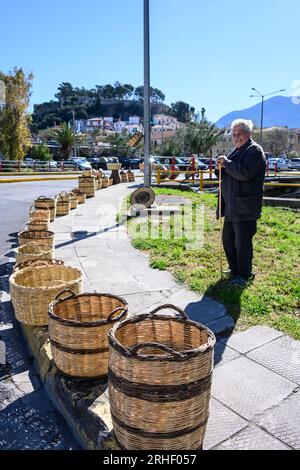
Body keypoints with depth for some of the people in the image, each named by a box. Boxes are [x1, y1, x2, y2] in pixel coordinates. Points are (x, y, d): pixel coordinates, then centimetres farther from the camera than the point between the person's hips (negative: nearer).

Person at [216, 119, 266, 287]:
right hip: (231, 207, 10)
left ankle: (245, 275, 14)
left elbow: (244, 173, -26)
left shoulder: (255, 150, -10)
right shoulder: (236, 151, 19)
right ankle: (235, 270, 32)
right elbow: (226, 176, 23)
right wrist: (220, 168, 1)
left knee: (243, 243, -1)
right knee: (228, 240, 17)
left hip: (245, 208, -10)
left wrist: (226, 162, -15)